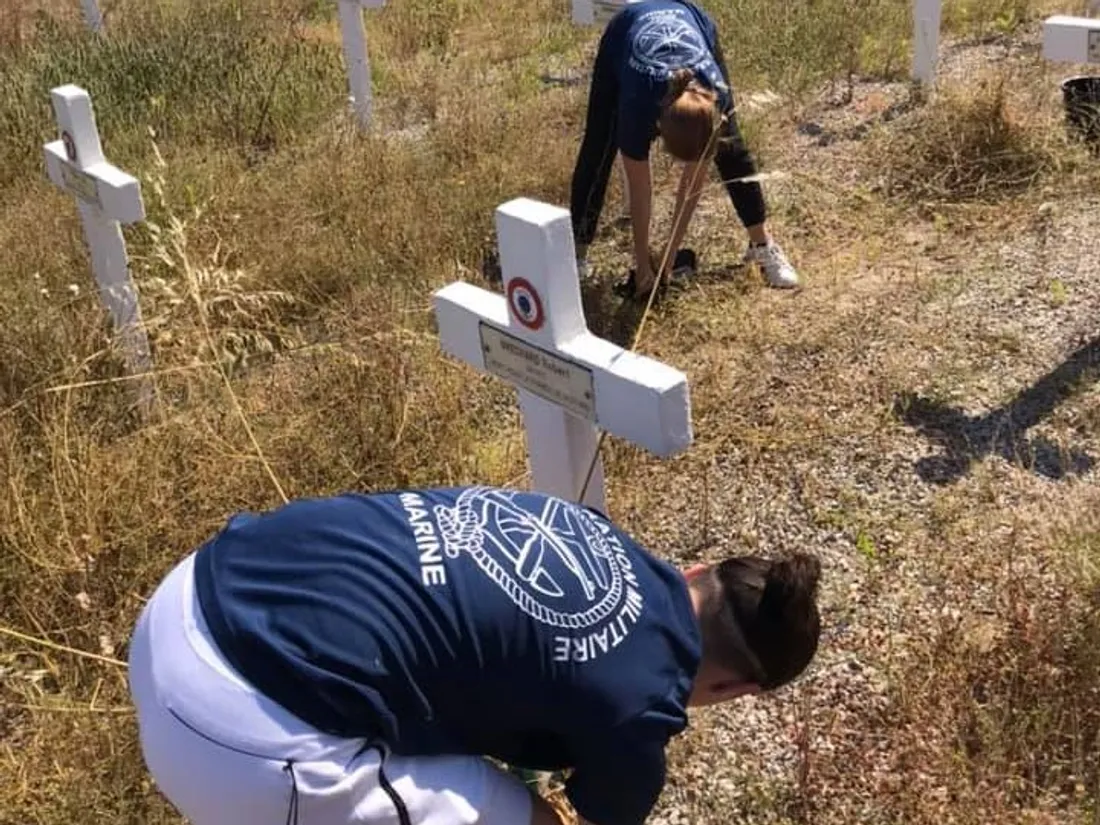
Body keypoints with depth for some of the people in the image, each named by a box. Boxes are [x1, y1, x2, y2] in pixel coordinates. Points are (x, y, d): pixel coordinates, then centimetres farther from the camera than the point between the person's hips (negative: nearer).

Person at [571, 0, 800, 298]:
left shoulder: (715, 94, -39)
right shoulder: (639, 105, -43)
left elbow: (693, 182, -26)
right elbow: (639, 191, -30)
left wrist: (670, 251, -21)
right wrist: (643, 264, -22)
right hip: (624, 33, -1)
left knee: (730, 147, -4)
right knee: (598, 148, -8)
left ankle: (762, 243, 7)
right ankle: (576, 251, 0)